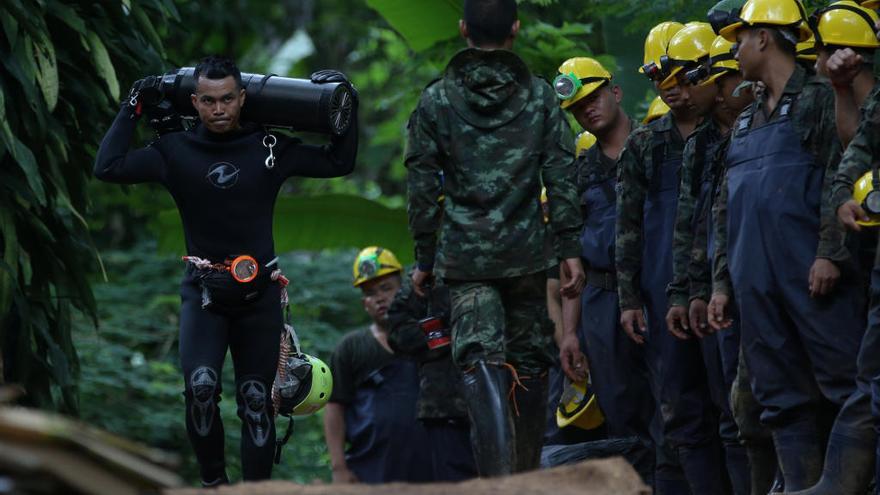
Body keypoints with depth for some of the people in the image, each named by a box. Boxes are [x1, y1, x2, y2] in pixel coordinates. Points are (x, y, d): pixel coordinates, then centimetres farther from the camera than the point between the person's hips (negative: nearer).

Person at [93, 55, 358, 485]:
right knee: (199, 386, -20)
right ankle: (213, 480, -5)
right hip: (203, 290, -1)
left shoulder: (269, 148, 0)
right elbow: (107, 168, -10)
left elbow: (338, 163, 6)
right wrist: (131, 112, -6)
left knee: (255, 398, 5)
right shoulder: (176, 151, -2)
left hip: (258, 291, 1)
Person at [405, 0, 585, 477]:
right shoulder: (540, 97, 4)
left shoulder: (437, 99, 1)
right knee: (529, 363, 13)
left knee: (483, 362, -8)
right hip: (527, 255, 1)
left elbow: (421, 186, 1)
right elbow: (561, 178, -1)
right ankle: (527, 475, 18)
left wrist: (424, 258, 8)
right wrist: (570, 249, 2)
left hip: (465, 256, -1)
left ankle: (499, 476, -26)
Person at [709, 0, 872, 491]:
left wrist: (830, 253, -19)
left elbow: (841, 176, -11)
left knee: (848, 388, -10)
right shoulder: (746, 123, 23)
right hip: (758, 280, 8)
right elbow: (728, 212, 24)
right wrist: (723, 281, 19)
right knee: (783, 399, 6)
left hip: (813, 275, -8)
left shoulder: (819, 99, -1)